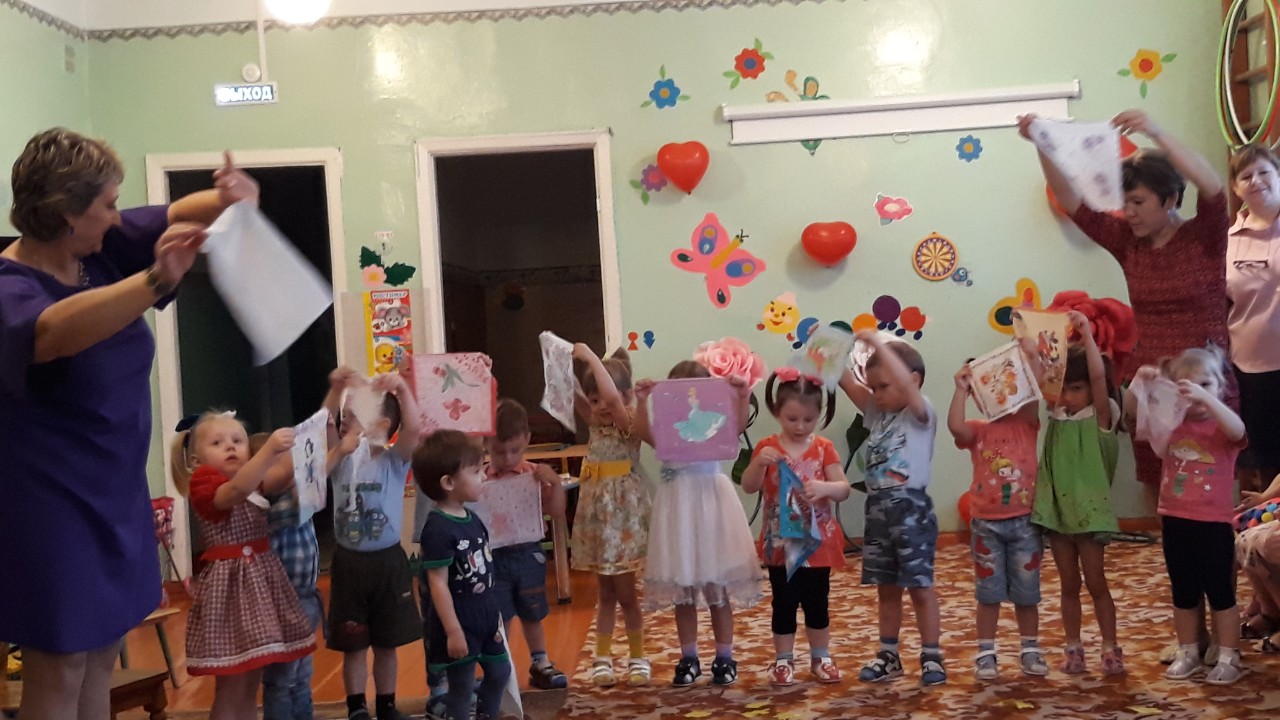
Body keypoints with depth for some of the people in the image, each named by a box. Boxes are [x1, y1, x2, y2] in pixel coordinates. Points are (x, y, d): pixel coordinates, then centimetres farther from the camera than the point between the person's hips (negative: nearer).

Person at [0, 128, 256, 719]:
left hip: (117, 495, 7)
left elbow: (181, 212, 1)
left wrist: (234, 198, -22)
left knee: (102, 656, 15)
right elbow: (54, 331, -44)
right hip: (52, 506, -7)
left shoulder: (104, 248, -1)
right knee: (60, 668, 2)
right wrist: (156, 281, -57)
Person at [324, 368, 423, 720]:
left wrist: (402, 388, -34)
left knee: (387, 643, 13)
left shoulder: (394, 460, -5)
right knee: (352, 644, 9)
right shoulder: (342, 460, 2)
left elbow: (413, 428, -23)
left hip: (387, 561, -1)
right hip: (348, 562, 1)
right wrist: (336, 389, -23)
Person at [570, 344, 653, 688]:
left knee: (625, 591, 2)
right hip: (596, 515, 6)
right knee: (605, 592, 13)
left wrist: (591, 357, -23)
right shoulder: (596, 423, 8)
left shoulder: (631, 423, -12)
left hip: (623, 515, -6)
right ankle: (603, 658, 20)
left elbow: (612, 395, -30)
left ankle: (638, 657, 16)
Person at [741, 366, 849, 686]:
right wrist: (759, 462, -27)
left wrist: (824, 487, -31)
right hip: (781, 542, -1)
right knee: (784, 603, 7)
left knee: (817, 602, 11)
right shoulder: (767, 447, -4)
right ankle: (783, 660, 18)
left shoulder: (824, 448, -3)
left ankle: (821, 657, 25)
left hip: (817, 541, 1)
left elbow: (844, 489, -9)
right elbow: (748, 487, -9)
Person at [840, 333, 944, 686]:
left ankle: (932, 657, 11)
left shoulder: (921, 413, -7)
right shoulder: (877, 414, 11)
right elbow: (846, 382, 3)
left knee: (920, 586, 1)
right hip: (878, 509, 7)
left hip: (911, 509, -7)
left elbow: (906, 383, -27)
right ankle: (888, 656, 23)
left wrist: (877, 344, -27)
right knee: (886, 588, 14)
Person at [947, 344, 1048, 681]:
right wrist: (961, 390, -24)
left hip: (1024, 522, 0)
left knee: (1026, 592, 11)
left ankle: (1030, 650, 24)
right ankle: (985, 653, 16)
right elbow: (955, 427, -22)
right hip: (986, 524, 0)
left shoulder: (1026, 423, 2)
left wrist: (1033, 359, -23)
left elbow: (1033, 396, -16)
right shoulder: (977, 430, -1)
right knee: (989, 592, 8)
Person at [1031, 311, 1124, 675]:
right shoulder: (1057, 415, 6)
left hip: (1090, 511, -5)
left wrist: (1086, 333, -26)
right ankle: (1073, 648, 19)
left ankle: (1111, 648, 14)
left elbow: (1098, 375, -22)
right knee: (1069, 585, 12)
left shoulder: (1101, 417, -7)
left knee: (1096, 582, 3)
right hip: (1056, 511, 5)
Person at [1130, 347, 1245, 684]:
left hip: (1213, 523, -4)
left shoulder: (1222, 425, -6)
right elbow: (1141, 422, -3)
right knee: (1184, 593, 14)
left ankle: (1229, 657, 14)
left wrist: (1207, 399, -41)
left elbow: (1238, 431, -28)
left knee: (1220, 592, 4)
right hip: (1175, 521, 4)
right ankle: (1188, 653, 25)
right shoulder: (1172, 424, 6)